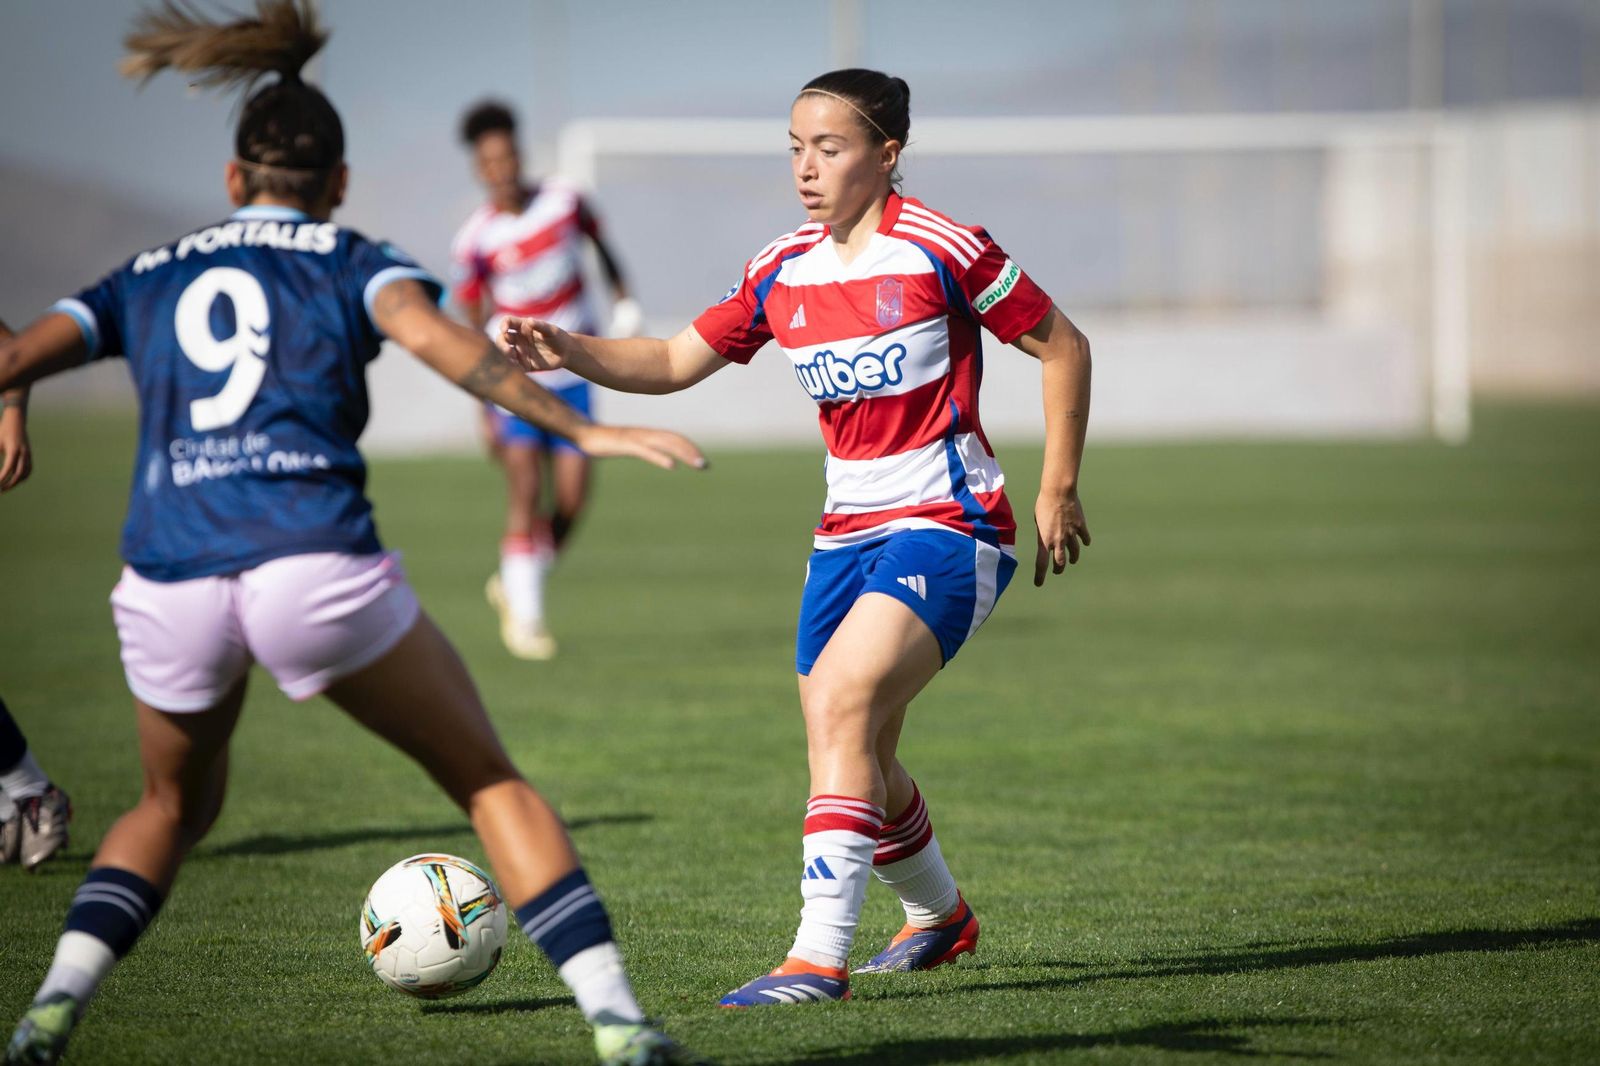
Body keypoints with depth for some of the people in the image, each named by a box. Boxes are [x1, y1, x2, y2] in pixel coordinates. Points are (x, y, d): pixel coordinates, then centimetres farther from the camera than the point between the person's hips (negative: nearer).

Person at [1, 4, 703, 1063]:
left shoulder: (147, 279, 23)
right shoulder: (353, 261, 14)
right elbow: (437, 338, -6)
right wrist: (581, 428, -12)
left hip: (169, 579, 3)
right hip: (319, 567, -3)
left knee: (176, 806, 29)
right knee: (490, 780, 13)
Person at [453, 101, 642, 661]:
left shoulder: (565, 200, -6)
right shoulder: (473, 241, -11)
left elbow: (601, 245, 15)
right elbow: (473, 330, -2)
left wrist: (622, 300, 2)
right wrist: (485, 411, -2)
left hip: (570, 372, 3)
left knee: (571, 498, -4)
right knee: (524, 486, -16)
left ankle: (514, 585, 20)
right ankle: (523, 614, -6)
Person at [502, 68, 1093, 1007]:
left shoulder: (939, 250, -11)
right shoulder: (784, 274, 6)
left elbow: (1064, 346, -3)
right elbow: (677, 361, 11)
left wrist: (1059, 489, -3)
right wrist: (570, 353, -7)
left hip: (949, 526, -7)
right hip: (849, 533, 7)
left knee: (837, 701, -25)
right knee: (857, 759, 10)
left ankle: (820, 956, -27)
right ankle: (941, 915, 38)